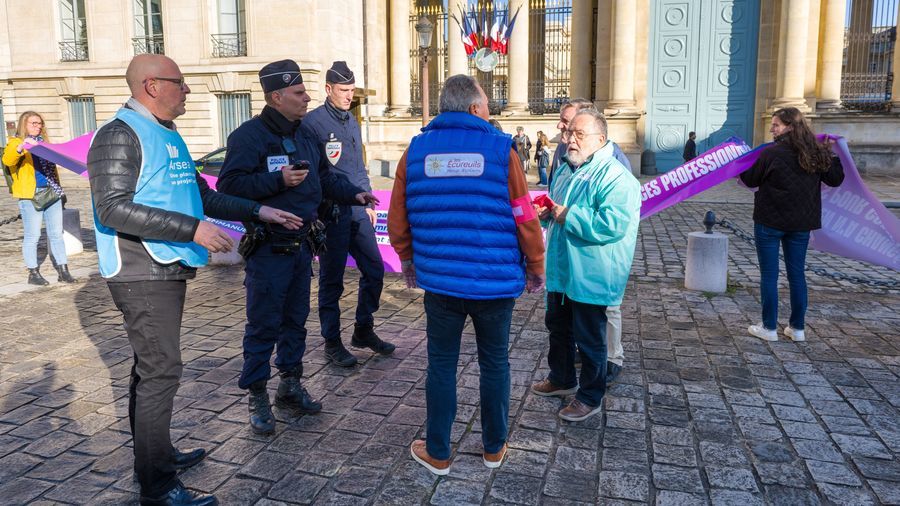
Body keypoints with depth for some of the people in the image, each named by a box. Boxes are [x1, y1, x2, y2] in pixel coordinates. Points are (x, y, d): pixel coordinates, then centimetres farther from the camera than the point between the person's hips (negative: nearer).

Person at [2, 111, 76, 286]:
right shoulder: (15, 143, 0)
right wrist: (21, 147, -37)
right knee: (32, 236, 0)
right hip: (30, 196, -6)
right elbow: (7, 160, -21)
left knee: (56, 234, 6)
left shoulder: (43, 142, 19)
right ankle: (33, 273, 8)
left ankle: (63, 271, 10)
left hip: (51, 193, 6)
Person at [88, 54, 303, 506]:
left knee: (152, 367, 18)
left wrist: (258, 211, 15)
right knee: (160, 371, -7)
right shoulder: (120, 135, -13)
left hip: (167, 270, 9)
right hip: (143, 276, -9)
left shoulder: (168, 135, 16)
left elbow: (200, 195, 21)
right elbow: (113, 208, -23)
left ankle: (155, 454, 32)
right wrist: (192, 229, -27)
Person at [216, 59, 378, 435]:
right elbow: (229, 185, -20)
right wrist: (278, 180, -25)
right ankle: (257, 397, 13)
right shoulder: (249, 136, -13)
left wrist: (353, 194, 10)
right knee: (263, 326, 0)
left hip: (302, 245, 8)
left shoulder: (304, 136, 13)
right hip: (268, 248, -8)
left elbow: (324, 176, 23)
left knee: (296, 319, 16)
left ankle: (290, 386, 30)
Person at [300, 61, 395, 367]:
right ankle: (332, 342, 16)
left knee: (374, 270, 10)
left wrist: (368, 202, 19)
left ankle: (364, 331, 26)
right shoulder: (313, 122, -9)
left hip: (358, 212, 7)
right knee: (332, 280, 3)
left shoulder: (351, 121, 15)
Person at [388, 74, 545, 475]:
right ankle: (494, 448, 31)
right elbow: (526, 220, -6)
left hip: (439, 281, 1)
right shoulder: (501, 150, -7)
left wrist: (408, 261, 20)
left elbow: (398, 220, 3)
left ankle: (437, 453, 25)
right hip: (496, 282, -1)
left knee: (441, 365, 13)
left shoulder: (416, 150, -1)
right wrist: (535, 269, 9)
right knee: (494, 364, 16)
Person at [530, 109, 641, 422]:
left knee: (589, 340, 5)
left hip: (591, 276, -9)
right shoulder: (565, 170, 10)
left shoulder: (616, 177, -19)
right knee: (558, 328, 23)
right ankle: (561, 379, 43)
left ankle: (591, 398, 22)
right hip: (560, 270, 9)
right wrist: (546, 214, 1)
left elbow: (614, 224, -31)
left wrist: (568, 216, -24)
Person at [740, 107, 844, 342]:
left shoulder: (771, 153, -15)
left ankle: (769, 328, 9)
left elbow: (751, 180, -2)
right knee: (797, 274, 13)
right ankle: (797, 328, 19)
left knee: (769, 275, 4)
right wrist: (832, 154, 22)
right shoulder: (816, 153, 1)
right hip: (801, 224, 5)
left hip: (770, 222, -5)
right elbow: (836, 179, 11)